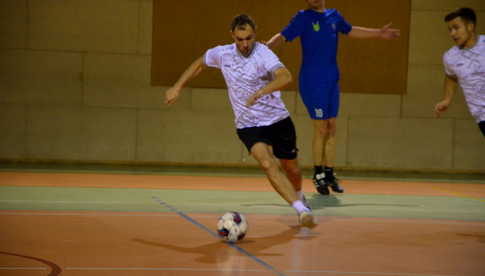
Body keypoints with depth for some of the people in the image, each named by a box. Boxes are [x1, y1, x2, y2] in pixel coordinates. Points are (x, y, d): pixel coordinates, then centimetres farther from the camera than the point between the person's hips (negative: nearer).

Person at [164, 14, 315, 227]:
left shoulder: (263, 54, -20)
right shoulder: (222, 54, -5)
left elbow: (285, 76, -38)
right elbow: (199, 63, 18)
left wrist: (260, 92, -52)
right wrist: (177, 87, 14)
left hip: (278, 120, -1)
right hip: (248, 125, 1)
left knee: (290, 168, 13)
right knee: (268, 164, -24)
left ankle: (299, 196, 48)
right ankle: (302, 210, -30)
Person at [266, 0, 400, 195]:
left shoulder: (333, 16, 10)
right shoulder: (304, 17, -6)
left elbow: (351, 31, 27)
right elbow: (283, 36, -14)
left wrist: (378, 33, 32)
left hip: (332, 82, 5)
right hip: (312, 82, -5)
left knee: (332, 129, 8)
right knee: (321, 129, -4)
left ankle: (329, 174, 18)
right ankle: (318, 174, 11)